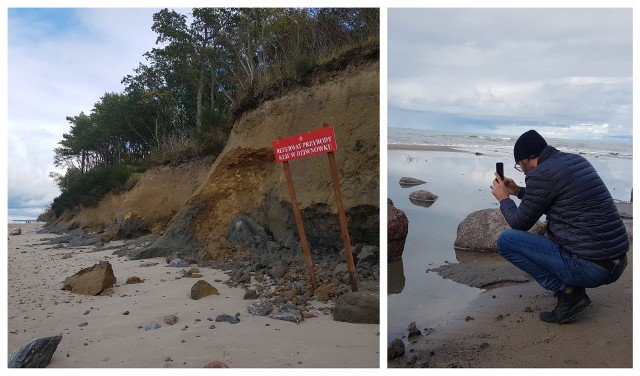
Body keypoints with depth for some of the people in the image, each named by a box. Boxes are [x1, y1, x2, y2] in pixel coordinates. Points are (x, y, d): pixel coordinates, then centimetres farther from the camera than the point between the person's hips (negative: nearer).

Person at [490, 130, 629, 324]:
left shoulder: (541, 174, -15)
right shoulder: (577, 160, 11)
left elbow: (520, 223, -3)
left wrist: (504, 199, 13)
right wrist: (517, 191, 31)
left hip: (590, 268, -9)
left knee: (506, 240, -5)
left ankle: (568, 292, -5)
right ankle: (573, 286, 17)